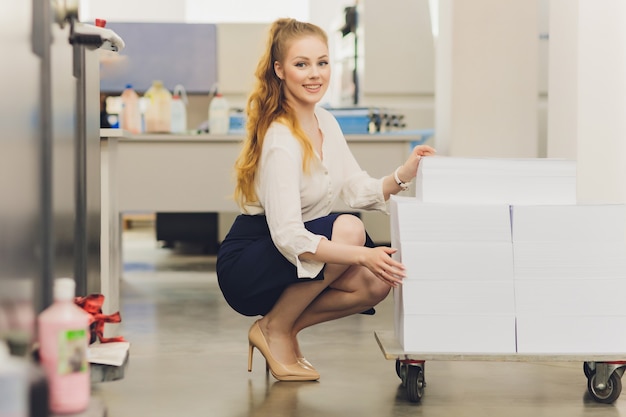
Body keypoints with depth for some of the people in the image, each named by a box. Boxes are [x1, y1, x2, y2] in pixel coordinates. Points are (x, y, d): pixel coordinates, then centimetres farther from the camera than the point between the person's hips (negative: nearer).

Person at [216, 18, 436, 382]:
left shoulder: (326, 122, 5)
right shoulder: (280, 141, -23)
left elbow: (359, 191, 6)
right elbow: (288, 236, -31)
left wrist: (403, 175, -12)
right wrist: (363, 256, -39)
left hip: (286, 259, 8)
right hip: (245, 266, -8)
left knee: (378, 283, -12)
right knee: (348, 229, -28)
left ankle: (286, 326, 6)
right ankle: (275, 329, -12)